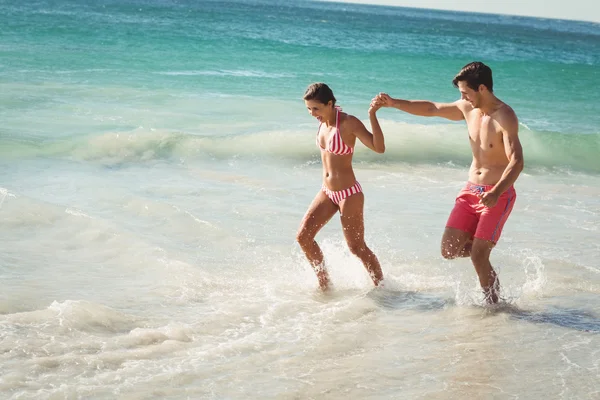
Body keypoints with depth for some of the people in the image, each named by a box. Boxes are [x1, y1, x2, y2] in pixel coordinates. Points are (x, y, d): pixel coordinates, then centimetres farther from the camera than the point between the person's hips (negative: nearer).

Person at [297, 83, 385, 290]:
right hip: (327, 193, 7)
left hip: (349, 194, -7)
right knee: (303, 236, -1)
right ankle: (324, 281, 14)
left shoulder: (348, 123, -18)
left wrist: (372, 115, -36)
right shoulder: (323, 122, 2)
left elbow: (379, 147, -27)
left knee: (357, 247, -1)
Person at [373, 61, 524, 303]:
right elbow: (431, 109, 17)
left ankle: (493, 304, 6)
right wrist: (393, 103, 13)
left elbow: (516, 162, -27)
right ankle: (483, 248, 28)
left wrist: (496, 193, -41)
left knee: (478, 257, -13)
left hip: (499, 194, -7)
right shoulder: (468, 109, 3)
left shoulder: (505, 117, -19)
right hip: (471, 190, 7)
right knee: (449, 250, -1)